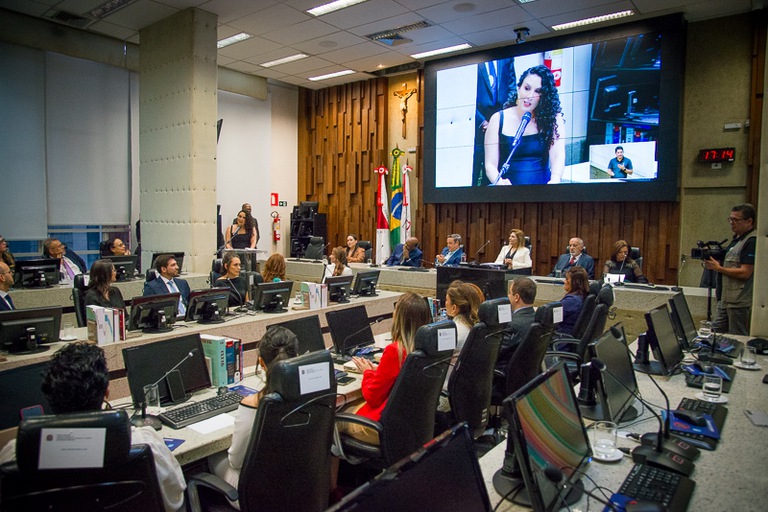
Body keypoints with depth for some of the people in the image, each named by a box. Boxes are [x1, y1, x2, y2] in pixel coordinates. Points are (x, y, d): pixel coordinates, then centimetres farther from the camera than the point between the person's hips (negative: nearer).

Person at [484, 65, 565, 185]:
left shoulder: (553, 118, 7)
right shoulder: (498, 120, 5)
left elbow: (558, 155, -5)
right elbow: (490, 164, -1)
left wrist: (555, 180, -25)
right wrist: (499, 182, -22)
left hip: (543, 182, 0)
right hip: (509, 183, 0)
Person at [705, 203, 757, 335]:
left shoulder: (752, 241, -15)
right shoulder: (736, 238, 15)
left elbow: (745, 273, -21)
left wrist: (718, 268, -14)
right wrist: (714, 260, 8)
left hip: (739, 303, -10)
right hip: (726, 299, 10)